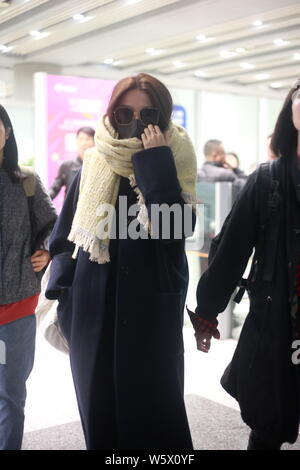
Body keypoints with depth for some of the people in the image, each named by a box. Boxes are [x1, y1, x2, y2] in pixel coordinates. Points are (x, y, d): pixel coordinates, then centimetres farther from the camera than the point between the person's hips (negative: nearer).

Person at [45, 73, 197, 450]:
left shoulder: (173, 166, -2)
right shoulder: (94, 166, 3)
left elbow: (178, 229, -19)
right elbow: (64, 236, 7)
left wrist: (157, 165, -19)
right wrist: (65, 300, 2)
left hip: (152, 311, -2)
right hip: (95, 310, 2)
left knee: (153, 404, 5)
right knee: (100, 404, 12)